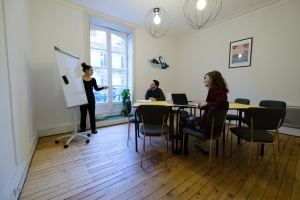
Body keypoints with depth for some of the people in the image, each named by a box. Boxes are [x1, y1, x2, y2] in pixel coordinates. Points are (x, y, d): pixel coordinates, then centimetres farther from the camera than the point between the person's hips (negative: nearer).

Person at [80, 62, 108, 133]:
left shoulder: (93, 79, 3)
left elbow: (96, 88, 5)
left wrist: (103, 87, -9)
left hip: (91, 98, 3)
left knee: (92, 114, 8)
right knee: (83, 114, 8)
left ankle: (93, 128, 20)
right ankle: (82, 129, 24)